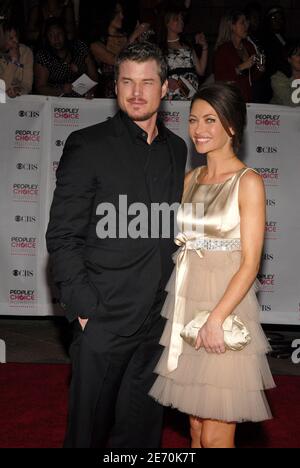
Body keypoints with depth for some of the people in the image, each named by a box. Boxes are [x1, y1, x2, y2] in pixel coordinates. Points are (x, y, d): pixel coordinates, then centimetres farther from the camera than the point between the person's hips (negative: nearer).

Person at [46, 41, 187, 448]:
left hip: (158, 318, 5)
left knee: (143, 429, 17)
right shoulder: (88, 145, -7)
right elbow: (62, 236, -9)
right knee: (88, 426, 11)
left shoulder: (176, 149, 9)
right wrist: (84, 308, -13)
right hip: (104, 318, -4)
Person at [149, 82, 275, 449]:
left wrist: (216, 317, -20)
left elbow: (250, 262, -11)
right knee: (195, 427, 14)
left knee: (216, 435, 1)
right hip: (184, 305, 6)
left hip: (225, 305, -6)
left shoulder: (248, 182, -8)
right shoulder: (192, 178, 11)